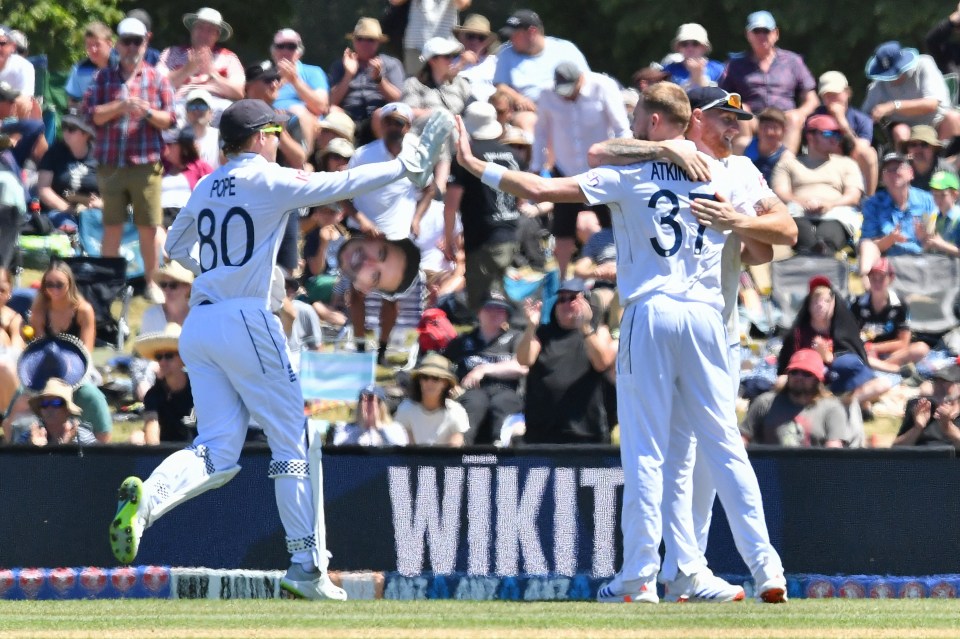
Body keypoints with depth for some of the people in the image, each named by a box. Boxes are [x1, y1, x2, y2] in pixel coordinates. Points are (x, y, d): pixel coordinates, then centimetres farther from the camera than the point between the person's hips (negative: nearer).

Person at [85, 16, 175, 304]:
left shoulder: (157, 79, 6)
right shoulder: (104, 78, 8)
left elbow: (169, 120, 3)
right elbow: (91, 114, -1)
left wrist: (148, 112, -17)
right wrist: (120, 106, -15)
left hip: (146, 164, -1)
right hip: (110, 164, 1)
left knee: (148, 227, 1)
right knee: (112, 226, 5)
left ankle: (151, 282, 11)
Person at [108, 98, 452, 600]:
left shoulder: (206, 188, 15)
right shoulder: (266, 181, -5)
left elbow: (177, 247, 28)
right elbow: (339, 185, -8)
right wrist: (408, 164, -1)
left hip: (198, 326, 7)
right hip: (246, 321, -7)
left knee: (217, 452, 3)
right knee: (293, 444, 3)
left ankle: (146, 498, -26)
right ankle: (307, 569, 1)